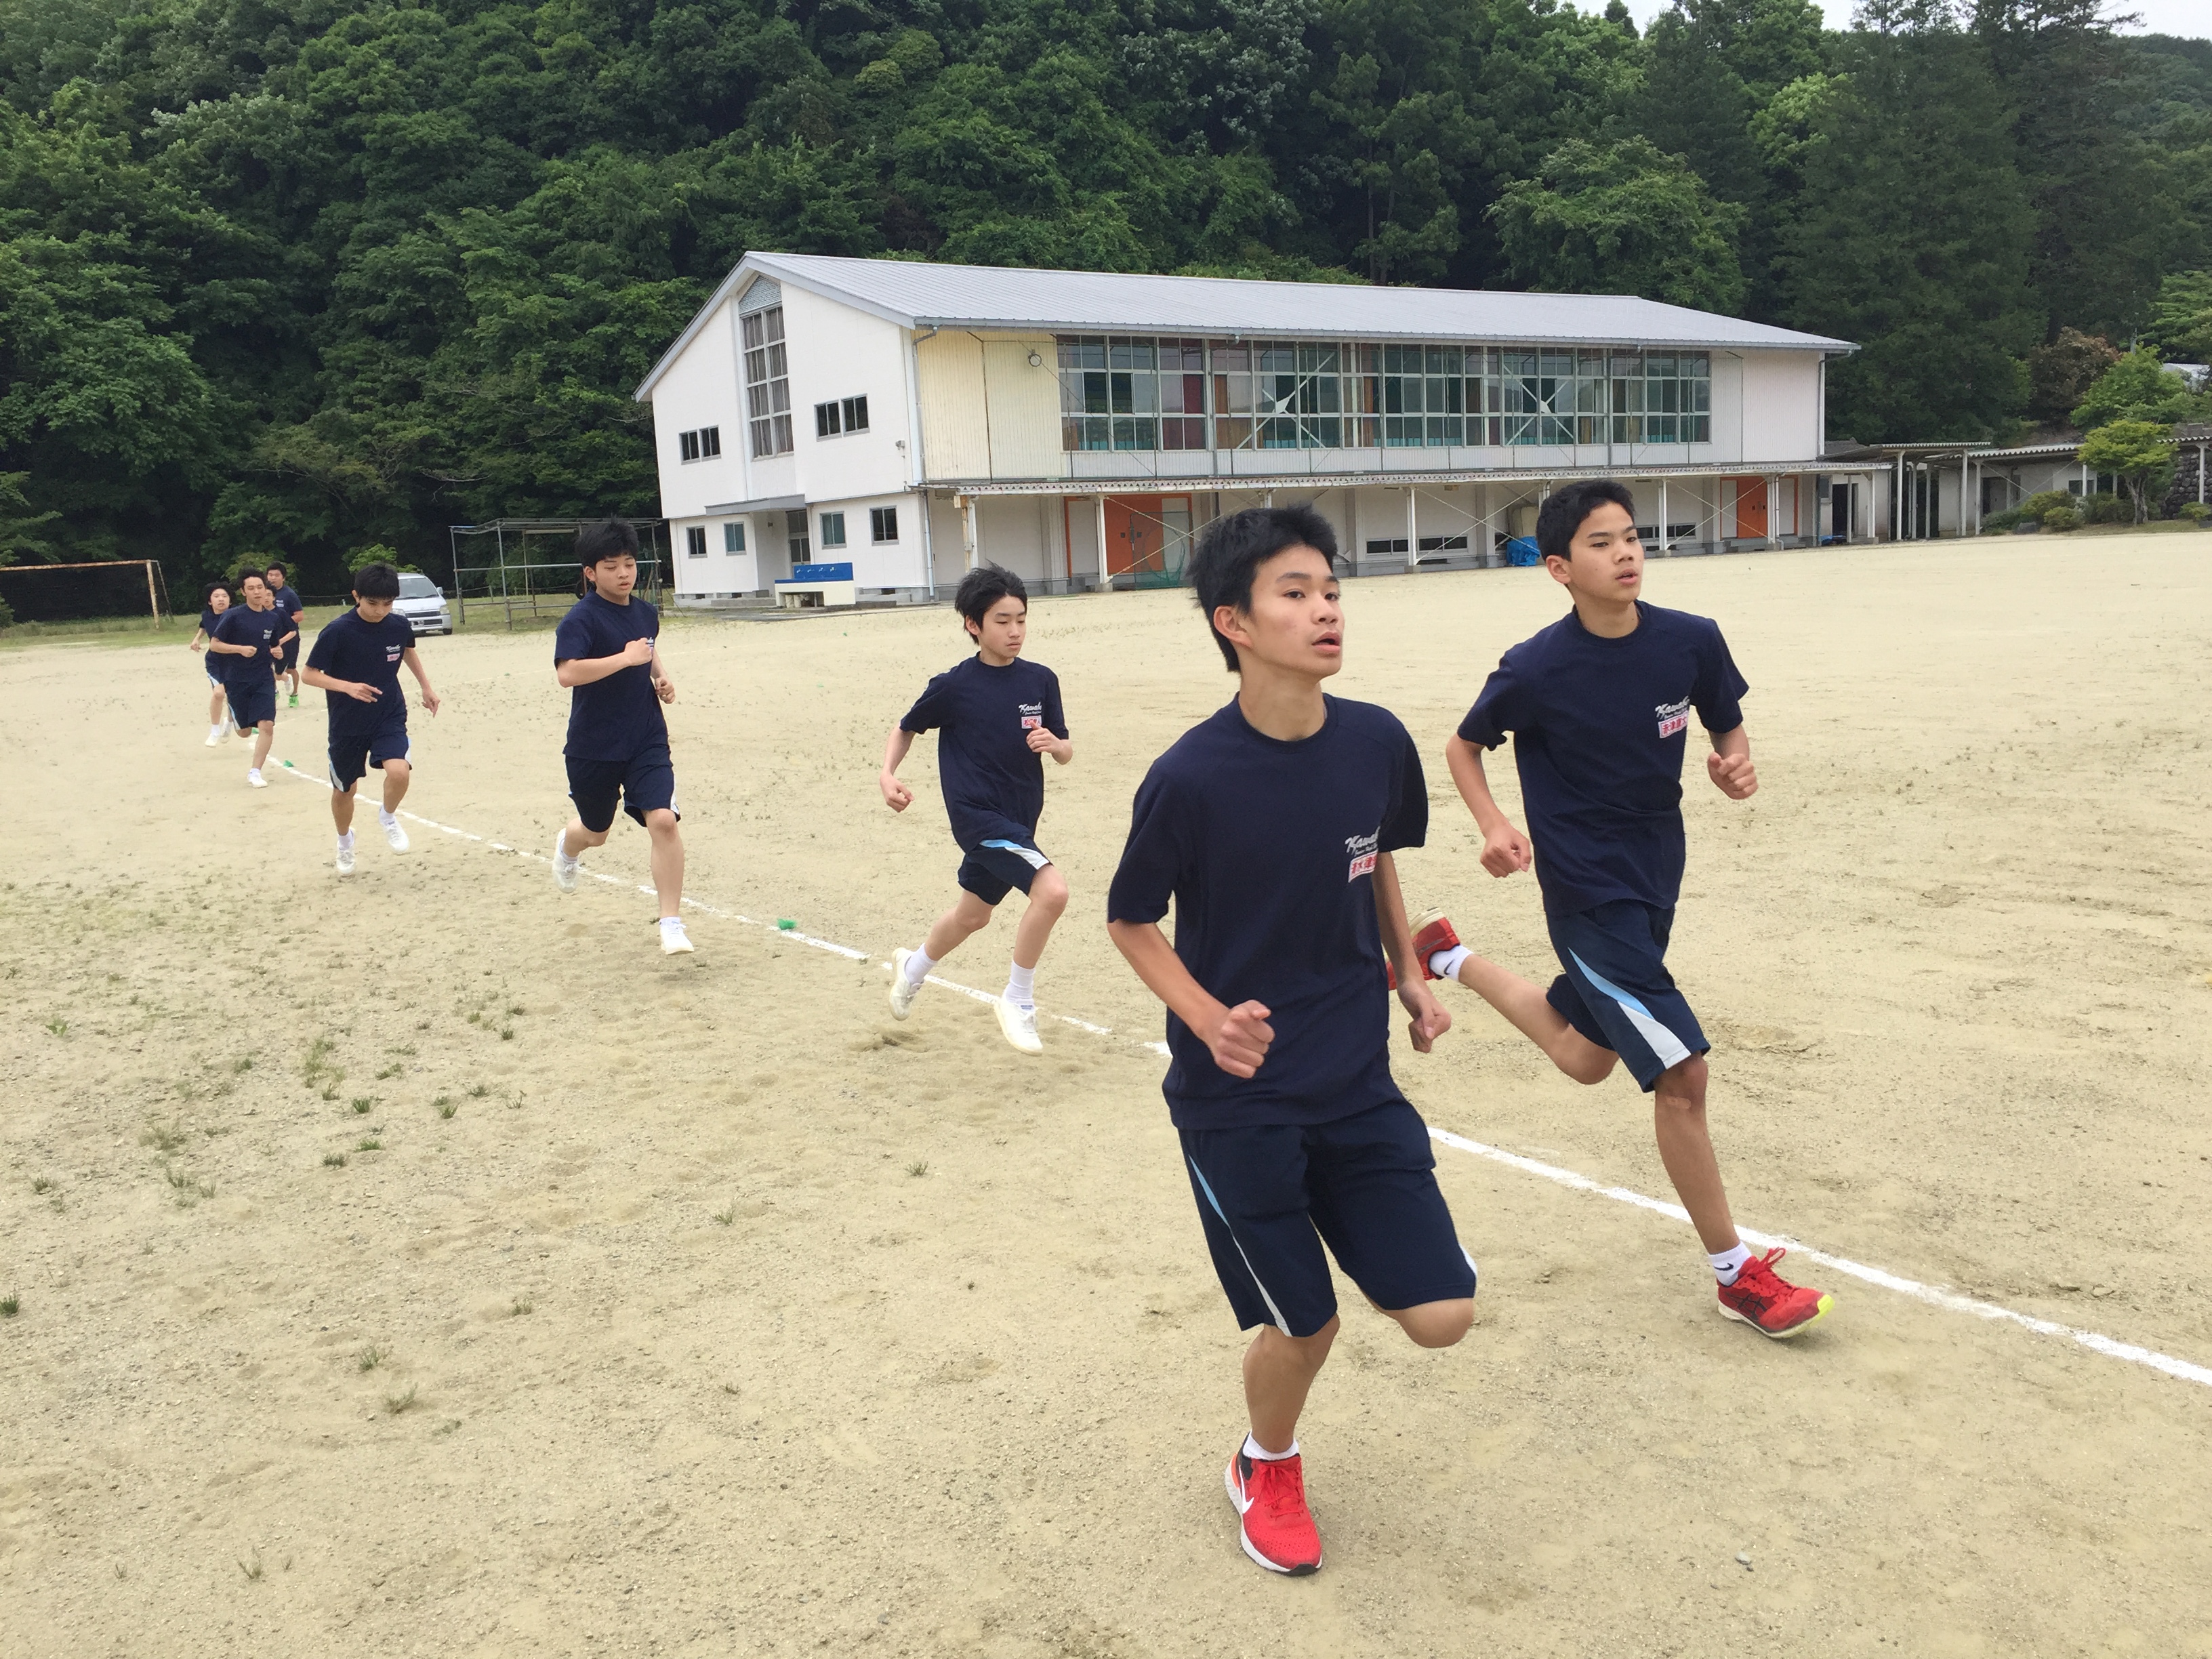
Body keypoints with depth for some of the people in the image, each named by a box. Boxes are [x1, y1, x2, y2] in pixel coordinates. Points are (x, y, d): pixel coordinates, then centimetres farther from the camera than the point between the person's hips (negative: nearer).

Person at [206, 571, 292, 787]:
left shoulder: (274, 619, 3)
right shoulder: (233, 615, -9)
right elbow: (214, 644, -7)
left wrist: (278, 652, -5)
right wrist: (240, 649, -22)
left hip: (264, 679, 2)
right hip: (236, 680, -2)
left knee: (267, 725, -14)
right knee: (244, 731, 9)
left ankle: (255, 772, -1)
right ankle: (231, 717, 47)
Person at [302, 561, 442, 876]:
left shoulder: (400, 626, -8)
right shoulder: (337, 631, -19)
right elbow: (309, 674, -13)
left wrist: (426, 686, 13)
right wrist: (348, 686, -29)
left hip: (390, 717, 1)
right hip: (347, 724, -1)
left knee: (399, 772, -25)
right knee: (344, 790, 14)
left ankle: (388, 817, 8)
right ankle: (344, 841, 44)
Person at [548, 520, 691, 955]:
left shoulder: (646, 613, 6)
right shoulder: (581, 618, -14)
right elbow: (567, 673, -30)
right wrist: (626, 658, -29)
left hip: (647, 740, 3)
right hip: (594, 747, -3)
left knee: (663, 820, -17)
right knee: (596, 832, 17)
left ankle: (671, 923, -10)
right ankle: (567, 846, 57)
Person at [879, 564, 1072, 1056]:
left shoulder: (1041, 681, -2)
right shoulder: (954, 687, -11)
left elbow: (1066, 753, 2)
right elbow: (907, 727, 5)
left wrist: (1052, 743, -20)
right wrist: (887, 773, -9)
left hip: (1018, 818, 6)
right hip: (978, 816, -6)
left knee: (973, 914, 24)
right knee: (1051, 890, -24)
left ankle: (913, 968, 54)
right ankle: (1018, 1002, -5)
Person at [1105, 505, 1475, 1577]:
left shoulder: (1377, 743, -7)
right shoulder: (1189, 778, -19)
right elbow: (1130, 922, -5)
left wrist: (1408, 978, 9)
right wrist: (1208, 1019, -19)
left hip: (1358, 1085, 4)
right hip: (1235, 1098, -4)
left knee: (1441, 1316, 1)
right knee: (1304, 1324, 5)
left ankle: (1331, 1224, 34)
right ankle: (1266, 1470, 39)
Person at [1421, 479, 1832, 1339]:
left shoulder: (1692, 642, -8)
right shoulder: (1536, 670, -17)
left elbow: (1727, 725, 8)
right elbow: (1463, 746, -1)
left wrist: (1735, 764, -16)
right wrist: (1495, 827, -18)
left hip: (1655, 879, 6)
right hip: (1587, 894, -6)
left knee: (1587, 1058, 24)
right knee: (1681, 1071, -11)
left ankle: (1451, 957, 46)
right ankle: (1737, 1273, 7)